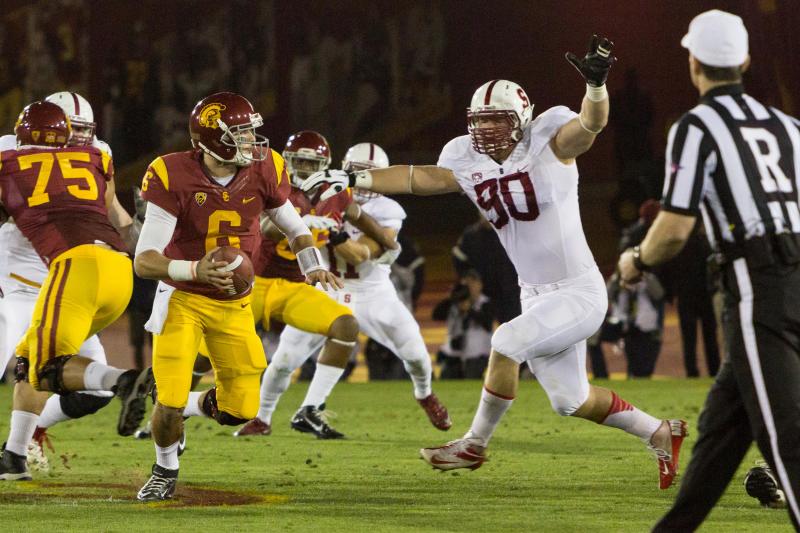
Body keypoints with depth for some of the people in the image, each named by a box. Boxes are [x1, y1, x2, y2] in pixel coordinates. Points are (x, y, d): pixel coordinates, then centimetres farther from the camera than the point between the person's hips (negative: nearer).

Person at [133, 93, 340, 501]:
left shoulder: (263, 171, -11)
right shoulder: (175, 177, -23)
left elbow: (294, 227, 9)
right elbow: (144, 261, -25)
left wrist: (313, 268, -11)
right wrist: (194, 271, -43)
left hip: (234, 306, 4)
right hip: (183, 300, -4)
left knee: (241, 410, 0)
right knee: (170, 405, -14)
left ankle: (195, 406, 35)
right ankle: (165, 469, 19)